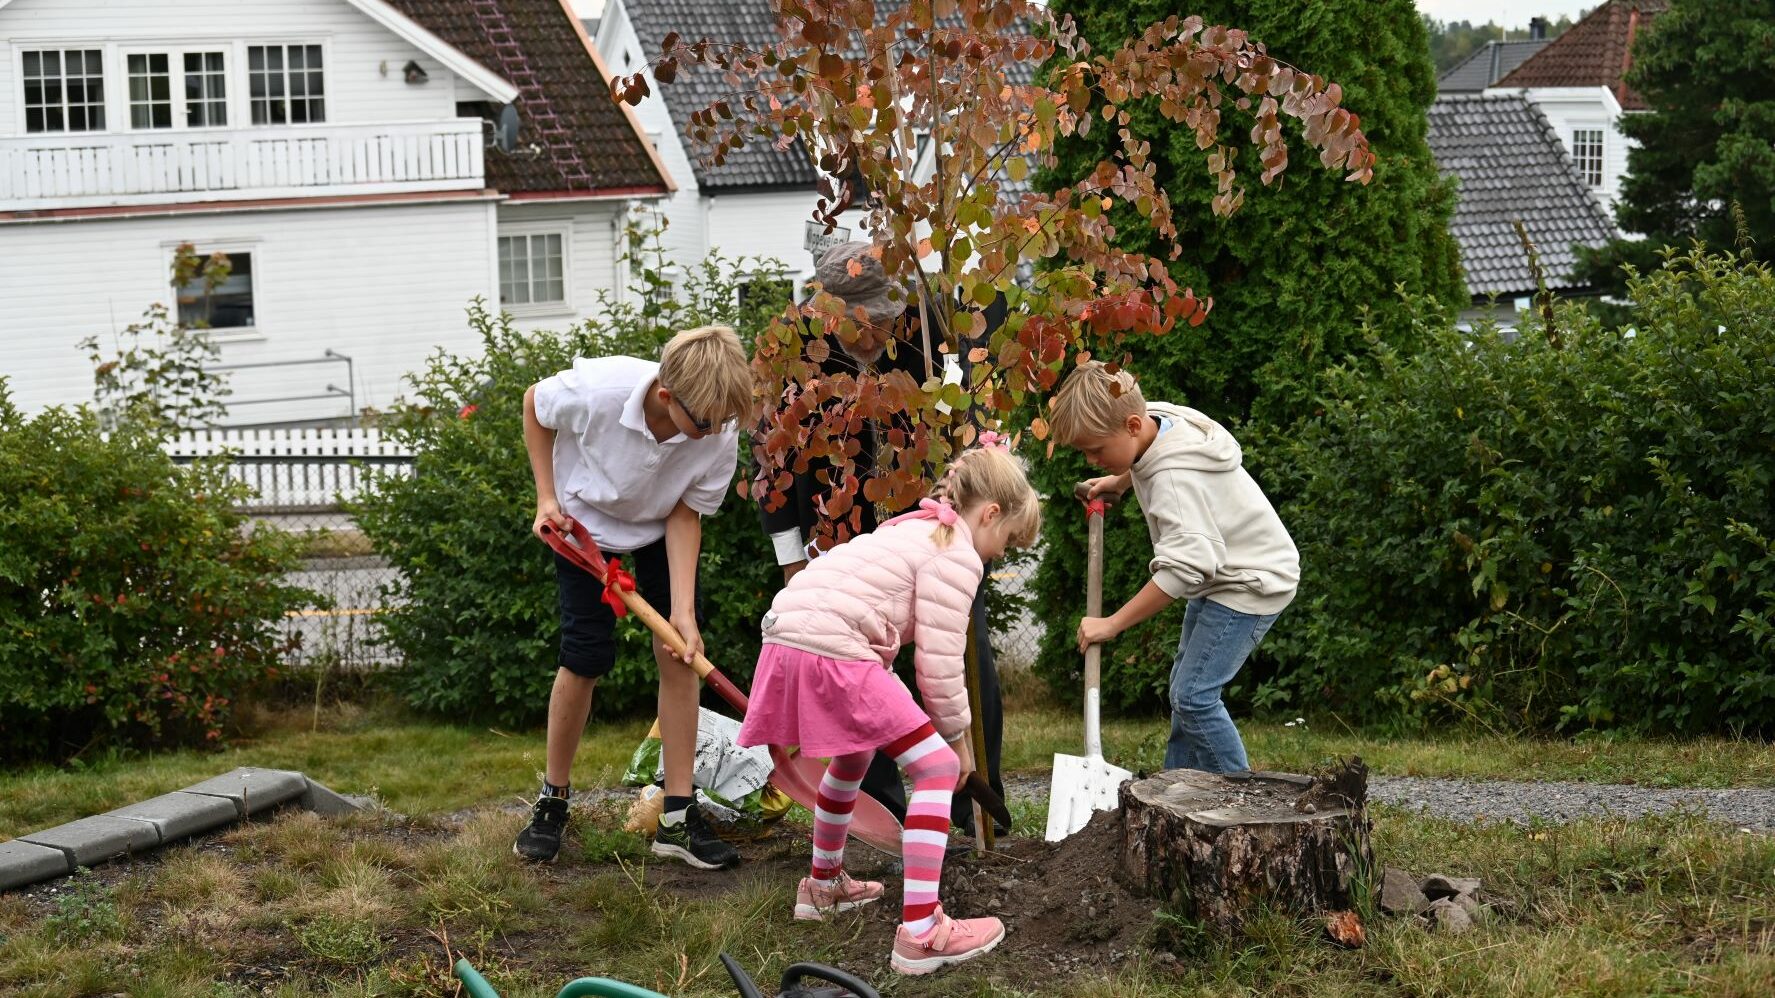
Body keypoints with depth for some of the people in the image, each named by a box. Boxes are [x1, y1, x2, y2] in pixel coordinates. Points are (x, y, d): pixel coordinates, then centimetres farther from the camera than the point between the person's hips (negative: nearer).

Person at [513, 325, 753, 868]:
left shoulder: (721, 436, -32)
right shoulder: (598, 389, -38)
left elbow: (685, 516, -19)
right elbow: (534, 402, -15)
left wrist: (682, 608, -26)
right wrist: (547, 497, -15)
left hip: (659, 528, 2)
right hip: (583, 522, -2)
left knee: (679, 652, -6)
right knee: (586, 658, -8)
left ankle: (677, 818, 0)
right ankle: (552, 800, 14)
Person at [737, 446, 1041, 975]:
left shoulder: (913, 530, 26)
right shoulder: (959, 555, -4)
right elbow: (939, 664, -7)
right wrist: (957, 736, 7)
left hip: (786, 639, 10)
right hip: (834, 654, -10)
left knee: (853, 757, 33)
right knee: (937, 767, -6)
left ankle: (822, 885, 51)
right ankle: (919, 932, -12)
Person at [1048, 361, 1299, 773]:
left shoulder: (1175, 478, -32)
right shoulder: (1154, 419, -4)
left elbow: (1183, 567, -39)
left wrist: (1112, 623, -34)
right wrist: (1119, 482, 21)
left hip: (1251, 583, -11)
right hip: (1220, 573, 11)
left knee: (1194, 696, -15)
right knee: (1185, 689, 14)